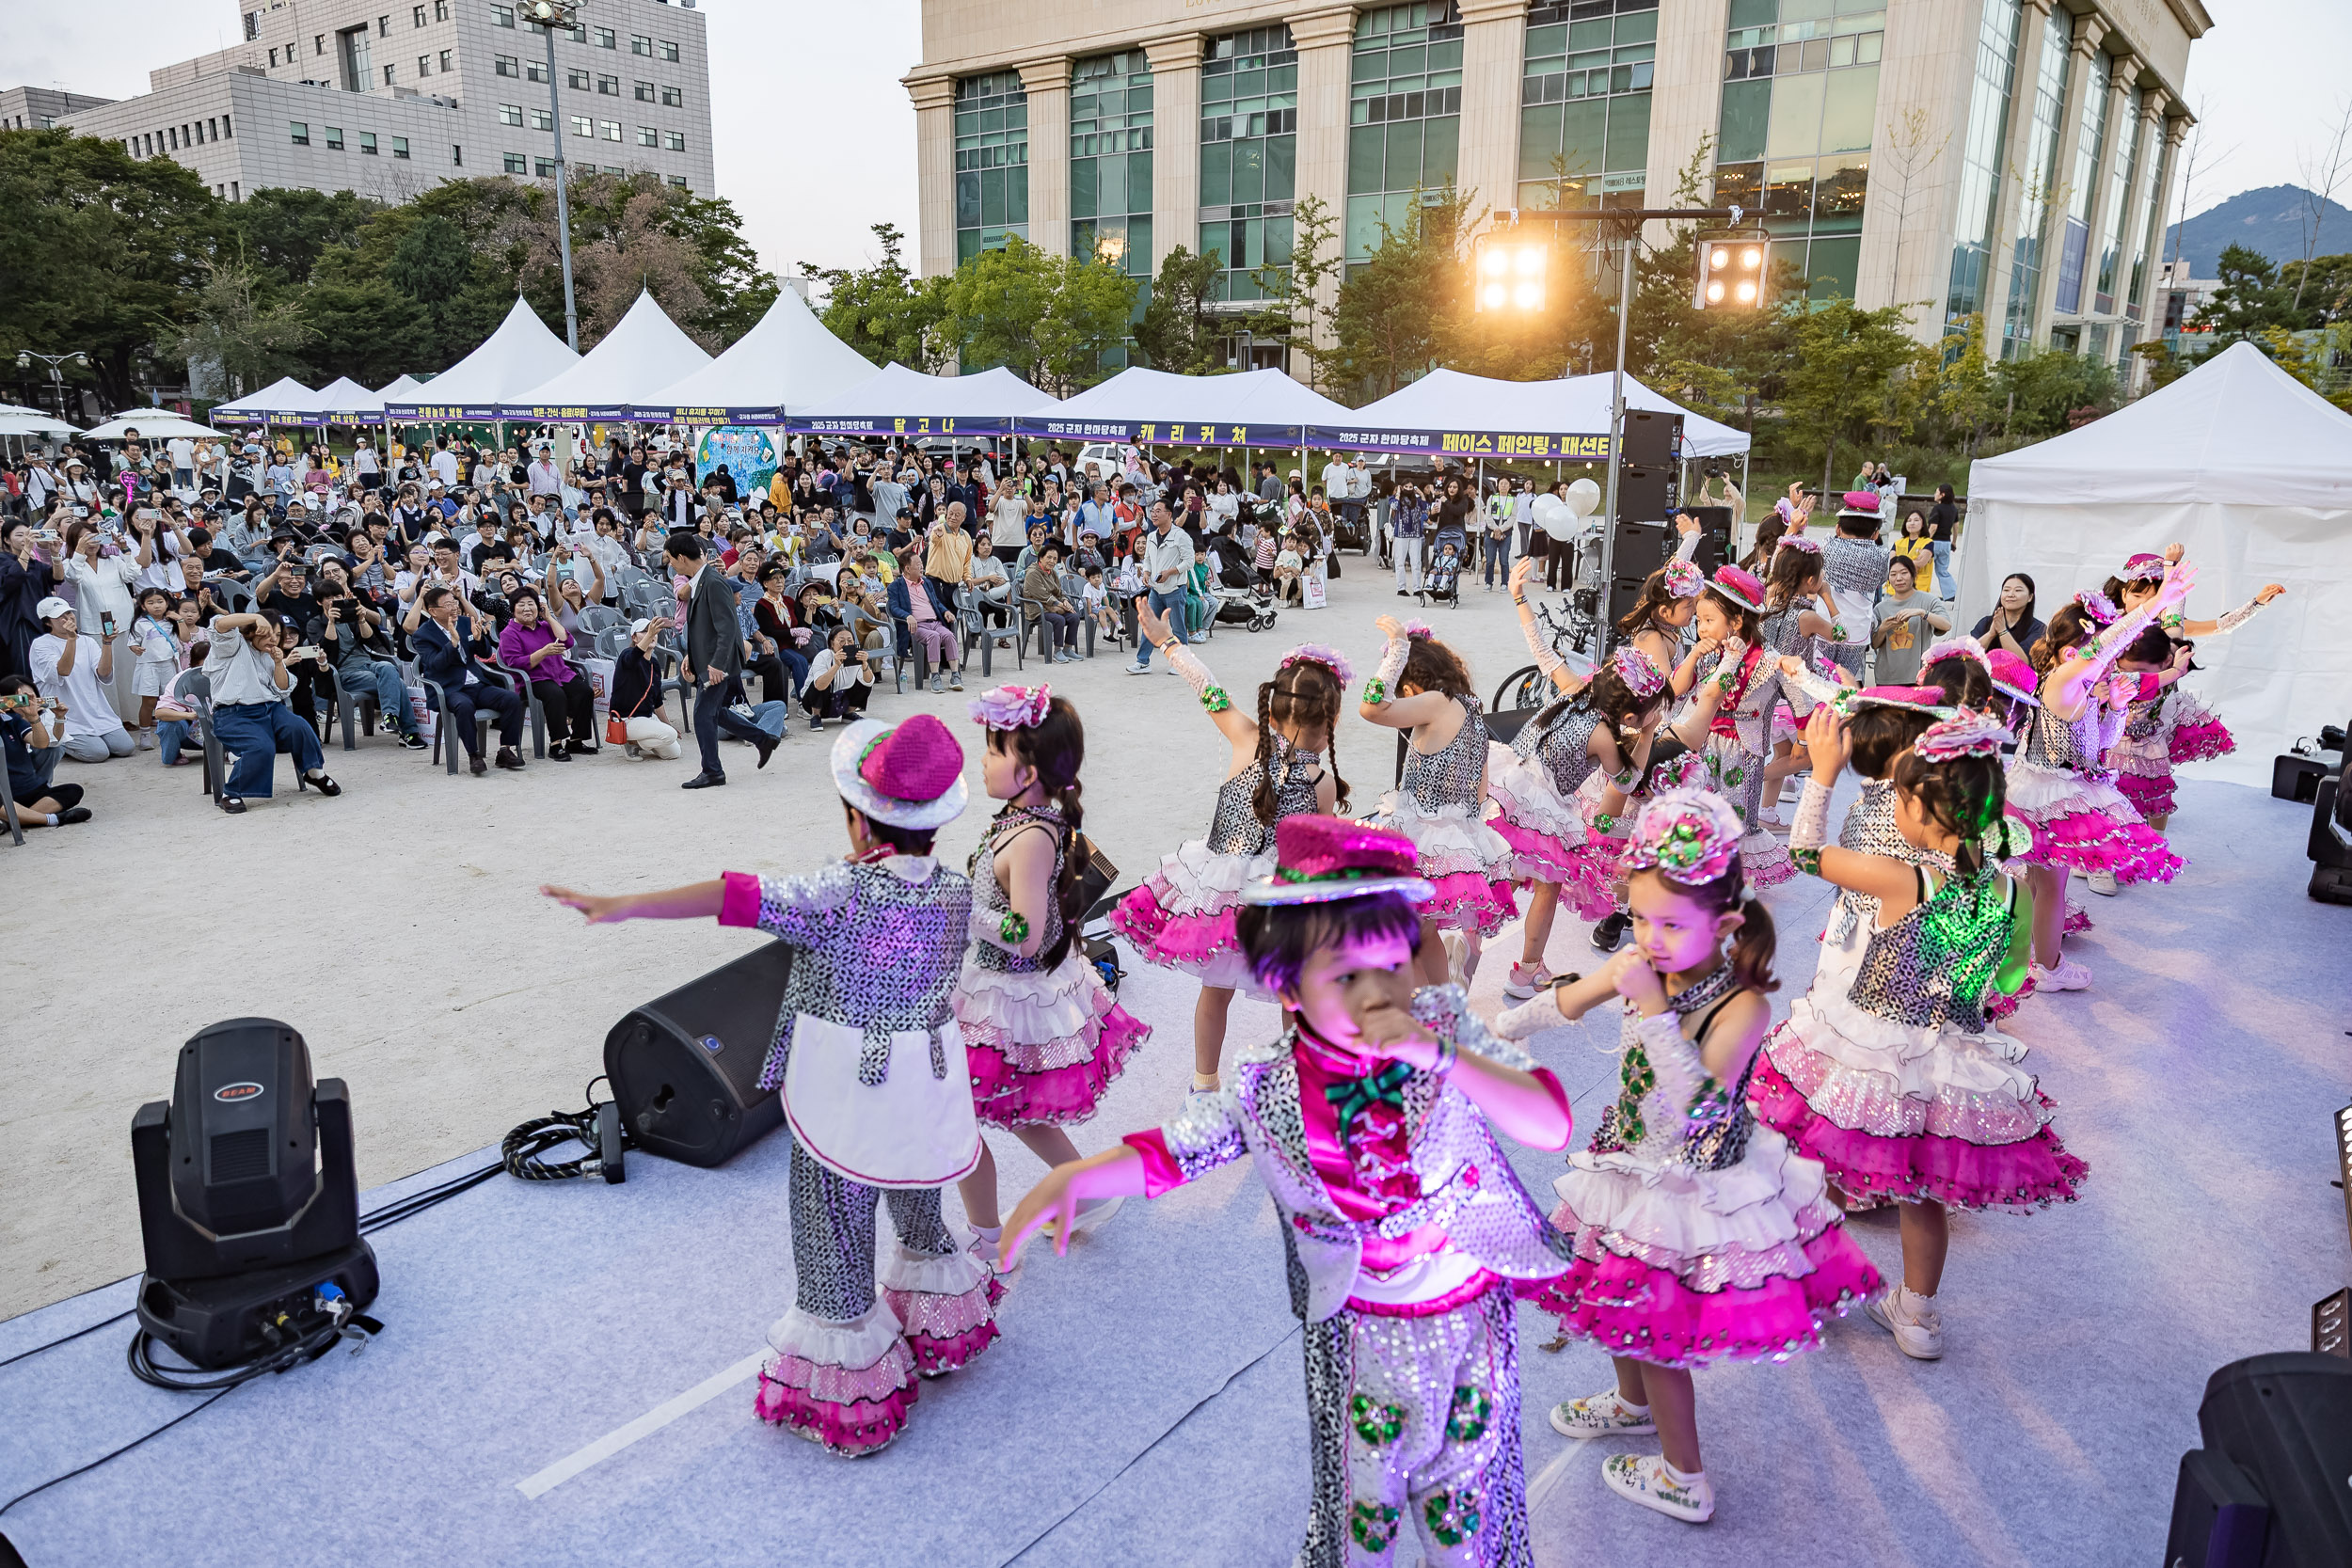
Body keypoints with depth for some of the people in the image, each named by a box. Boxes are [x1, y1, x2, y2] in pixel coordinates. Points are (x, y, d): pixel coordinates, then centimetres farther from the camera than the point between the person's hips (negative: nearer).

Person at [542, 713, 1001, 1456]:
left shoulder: (841, 891, -21)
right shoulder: (956, 891, -5)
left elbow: (738, 897, -28)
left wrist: (625, 905, -29)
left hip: (844, 1094, -5)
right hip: (926, 1083, 6)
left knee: (833, 1228, 10)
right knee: (917, 1209, 28)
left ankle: (844, 1391, 22)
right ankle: (936, 1327, 48)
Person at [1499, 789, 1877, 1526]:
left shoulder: (1743, 1005, -28)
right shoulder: (1640, 966, -12)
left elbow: (1691, 1107, -38)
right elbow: (1561, 1003, 5)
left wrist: (1652, 1008, -40)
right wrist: (1492, 1031, 14)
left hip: (1696, 1188, -6)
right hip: (1634, 1170, 6)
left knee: (1655, 1326, 7)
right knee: (1622, 1295, 25)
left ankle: (1685, 1482, 29)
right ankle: (1635, 1402, 55)